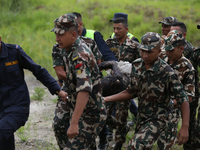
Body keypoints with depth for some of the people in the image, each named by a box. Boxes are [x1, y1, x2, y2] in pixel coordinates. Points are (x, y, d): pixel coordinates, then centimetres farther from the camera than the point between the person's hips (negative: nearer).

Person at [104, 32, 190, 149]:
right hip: (142, 117, 7)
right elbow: (131, 92, 11)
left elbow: (183, 100, -18)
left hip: (158, 119, -7)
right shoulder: (137, 65, -3)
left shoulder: (166, 72, -23)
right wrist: (106, 99, 4)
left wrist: (185, 127, -24)